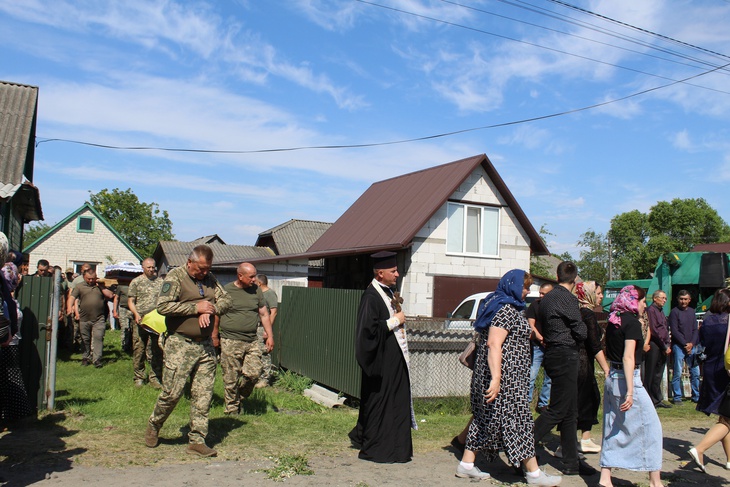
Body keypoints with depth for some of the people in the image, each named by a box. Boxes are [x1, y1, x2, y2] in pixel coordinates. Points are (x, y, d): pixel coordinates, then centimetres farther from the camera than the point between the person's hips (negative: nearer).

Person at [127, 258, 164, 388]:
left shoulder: (160, 282, 12)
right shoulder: (136, 282, 6)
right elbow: (130, 301, 4)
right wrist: (136, 314, -12)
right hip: (140, 321, -1)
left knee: (156, 351, 2)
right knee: (139, 350, 3)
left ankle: (155, 378, 9)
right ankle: (139, 377, 15)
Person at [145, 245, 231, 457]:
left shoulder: (210, 279, 14)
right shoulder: (175, 276, -4)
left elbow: (226, 299, 11)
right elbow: (163, 306, -15)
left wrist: (211, 310, -10)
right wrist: (196, 307, -15)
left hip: (205, 346, 6)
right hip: (180, 344, -5)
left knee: (203, 396, 5)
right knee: (172, 392, -2)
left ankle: (197, 441, 13)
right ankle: (153, 426, 26)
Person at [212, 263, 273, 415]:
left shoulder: (256, 290, 10)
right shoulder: (226, 291, -2)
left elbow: (264, 314, 15)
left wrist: (270, 336, 10)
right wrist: (214, 337, 7)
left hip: (252, 341, 4)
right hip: (230, 341, -3)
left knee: (254, 373, -4)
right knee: (231, 378, 1)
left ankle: (240, 396, 23)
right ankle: (232, 409, 16)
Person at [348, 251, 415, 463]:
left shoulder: (389, 292, 11)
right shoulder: (371, 296, -17)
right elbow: (369, 329, -25)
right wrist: (395, 321, -18)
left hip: (395, 358, 10)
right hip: (381, 360, -10)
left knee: (397, 401, 15)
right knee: (379, 403, 0)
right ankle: (373, 448, 15)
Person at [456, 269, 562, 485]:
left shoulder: (498, 304, 16)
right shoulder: (506, 310, -16)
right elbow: (494, 344, -24)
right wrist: (496, 378, -29)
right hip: (505, 374, -11)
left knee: (485, 417, 13)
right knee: (517, 418, -3)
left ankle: (466, 465, 18)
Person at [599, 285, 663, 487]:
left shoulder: (613, 321, 10)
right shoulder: (632, 322, -13)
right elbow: (628, 358, -20)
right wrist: (630, 391, -23)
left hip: (611, 378, 8)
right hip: (626, 379, -8)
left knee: (613, 430, 12)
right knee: (650, 427, 5)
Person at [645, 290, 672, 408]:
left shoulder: (661, 311, 20)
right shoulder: (650, 310, -9)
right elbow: (654, 330, -15)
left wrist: (668, 345, 10)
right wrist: (665, 346, -11)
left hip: (663, 348, 9)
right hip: (654, 346, -9)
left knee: (658, 375, 13)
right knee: (650, 375, -5)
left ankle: (657, 400, 20)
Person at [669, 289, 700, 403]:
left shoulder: (692, 311, 13)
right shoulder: (674, 312, -3)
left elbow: (696, 329, 11)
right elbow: (674, 331, -7)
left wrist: (692, 343, -4)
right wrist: (685, 344, -11)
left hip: (691, 346, 5)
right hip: (678, 346, -5)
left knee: (695, 372, 4)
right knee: (677, 373, -4)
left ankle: (696, 396, 16)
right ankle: (677, 397, 4)